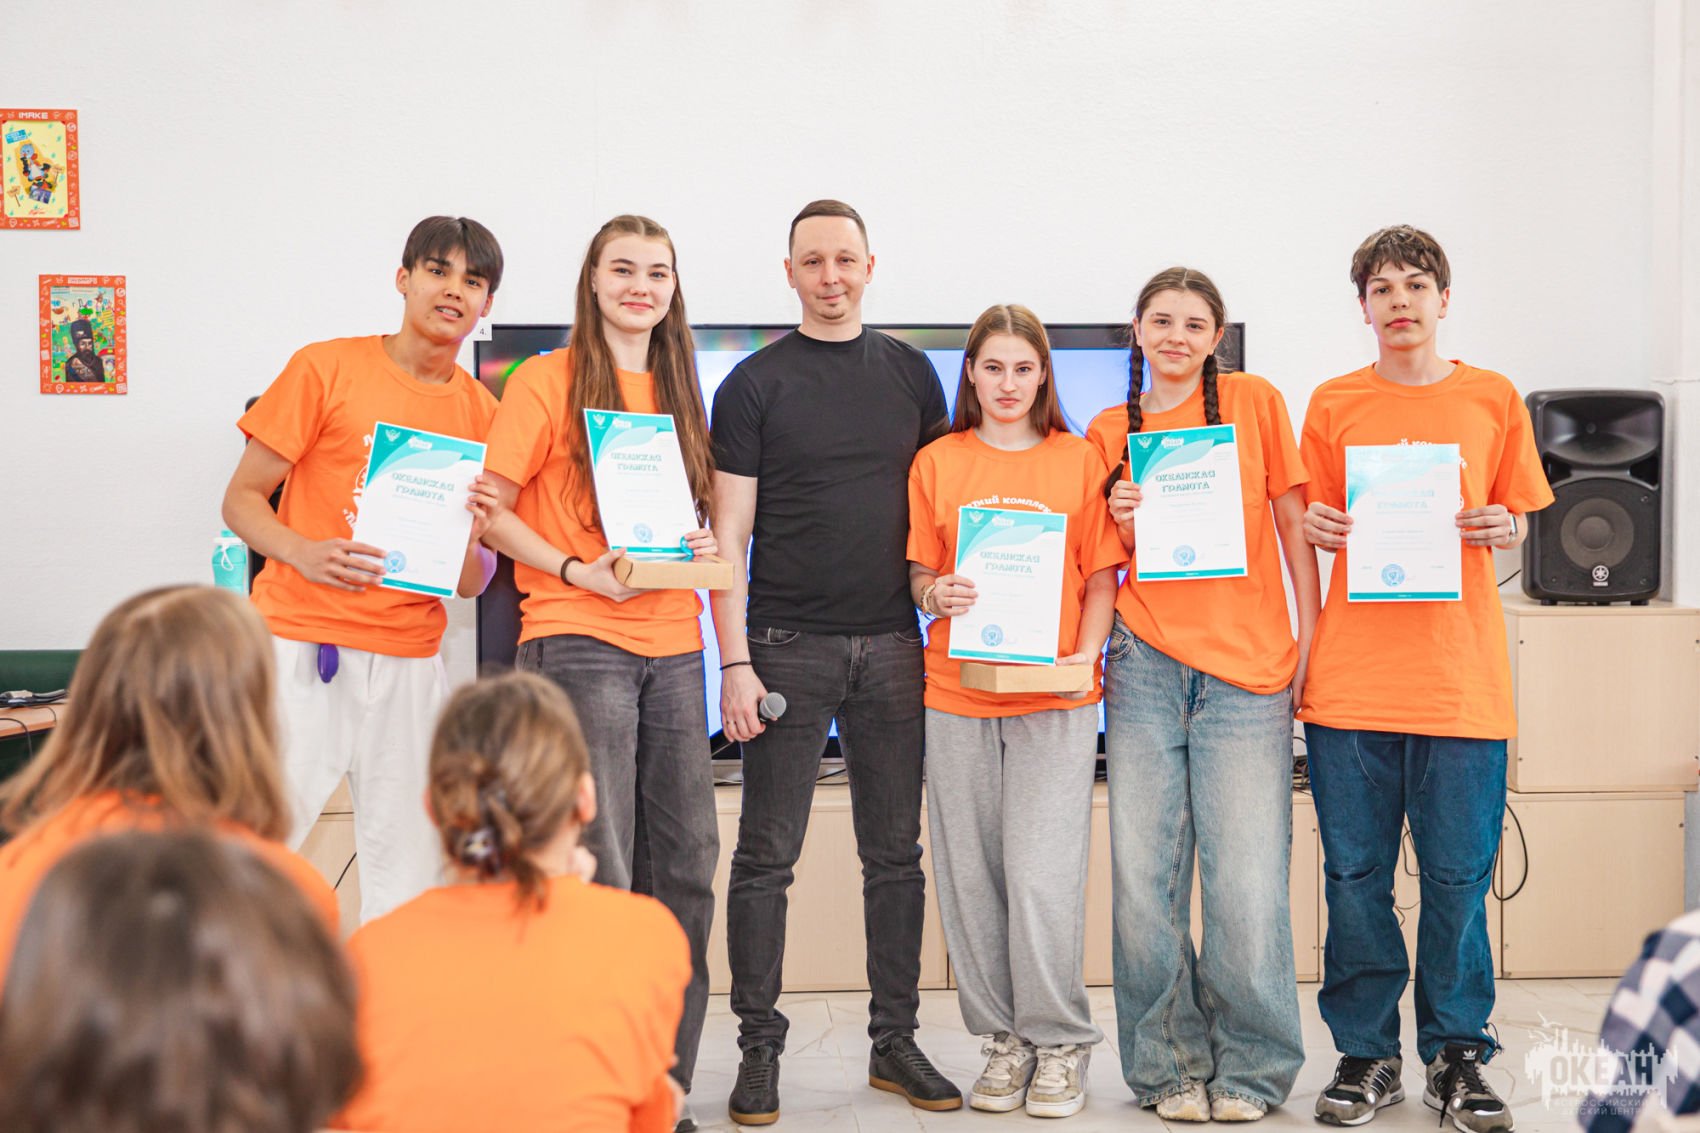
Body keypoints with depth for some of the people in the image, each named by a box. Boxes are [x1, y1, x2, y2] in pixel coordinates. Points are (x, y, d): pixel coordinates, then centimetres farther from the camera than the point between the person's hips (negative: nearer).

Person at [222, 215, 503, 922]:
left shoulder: (480, 412, 11)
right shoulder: (326, 368, 1)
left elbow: (473, 583, 12)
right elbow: (241, 499, 1)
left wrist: (470, 538, -11)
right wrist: (304, 552, -18)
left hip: (409, 660, 3)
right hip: (298, 646, -3)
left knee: (405, 879, 1)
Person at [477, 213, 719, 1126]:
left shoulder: (678, 392, 17)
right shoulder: (550, 380, -1)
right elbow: (488, 510, -5)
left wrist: (700, 546, 2)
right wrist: (579, 571, -15)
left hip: (671, 645, 6)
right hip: (578, 640, -6)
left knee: (685, 862, 6)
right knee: (597, 868, -6)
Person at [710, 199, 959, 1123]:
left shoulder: (911, 373, 11)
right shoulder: (754, 384, 0)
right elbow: (729, 535, -3)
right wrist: (734, 662, -10)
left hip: (891, 642, 3)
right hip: (788, 645, -3)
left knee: (895, 852, 8)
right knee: (767, 855, 0)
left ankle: (896, 1040, 18)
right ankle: (759, 1048, 10)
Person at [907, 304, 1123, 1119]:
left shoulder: (1079, 460, 7)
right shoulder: (937, 462, 10)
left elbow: (1101, 575, 7)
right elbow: (919, 573, 12)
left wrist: (1087, 653, -8)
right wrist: (937, 595, -10)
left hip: (1055, 693, -2)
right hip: (956, 694, 2)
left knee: (1042, 876, -8)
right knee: (970, 876, 3)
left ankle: (1061, 1040, 8)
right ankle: (1004, 1038, 17)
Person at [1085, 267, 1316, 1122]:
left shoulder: (1254, 403, 6)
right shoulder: (1110, 432, 11)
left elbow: (1293, 524, 7)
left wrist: (1310, 643, 2)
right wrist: (1120, 520, -4)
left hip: (1249, 667, -2)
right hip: (1146, 664, 2)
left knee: (1247, 881, -6)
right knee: (1145, 875, 1)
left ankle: (1249, 1068, 10)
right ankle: (1169, 1066, 14)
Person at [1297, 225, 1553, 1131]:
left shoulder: (1494, 400, 7)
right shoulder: (1334, 404, 7)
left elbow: (1514, 519, 13)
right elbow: (1315, 521, 12)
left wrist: (1500, 528, -9)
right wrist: (1318, 527, -9)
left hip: (1460, 674, 0)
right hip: (1351, 674, 1)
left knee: (1458, 873, 3)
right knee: (1355, 871, 4)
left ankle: (1456, 1054, 17)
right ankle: (1367, 1053, 17)